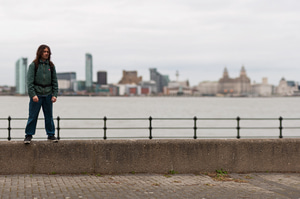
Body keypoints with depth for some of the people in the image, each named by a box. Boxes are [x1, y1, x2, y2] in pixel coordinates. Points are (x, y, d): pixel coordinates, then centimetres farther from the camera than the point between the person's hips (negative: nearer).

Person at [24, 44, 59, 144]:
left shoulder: (51, 66, 8)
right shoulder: (33, 65, -3)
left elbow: (54, 81, 9)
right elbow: (30, 81, -7)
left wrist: (55, 94, 0)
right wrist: (33, 94, -15)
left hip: (48, 95, 3)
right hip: (36, 94, -3)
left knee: (49, 116, 8)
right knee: (32, 116, 0)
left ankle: (51, 135, 17)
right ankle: (29, 135, 9)